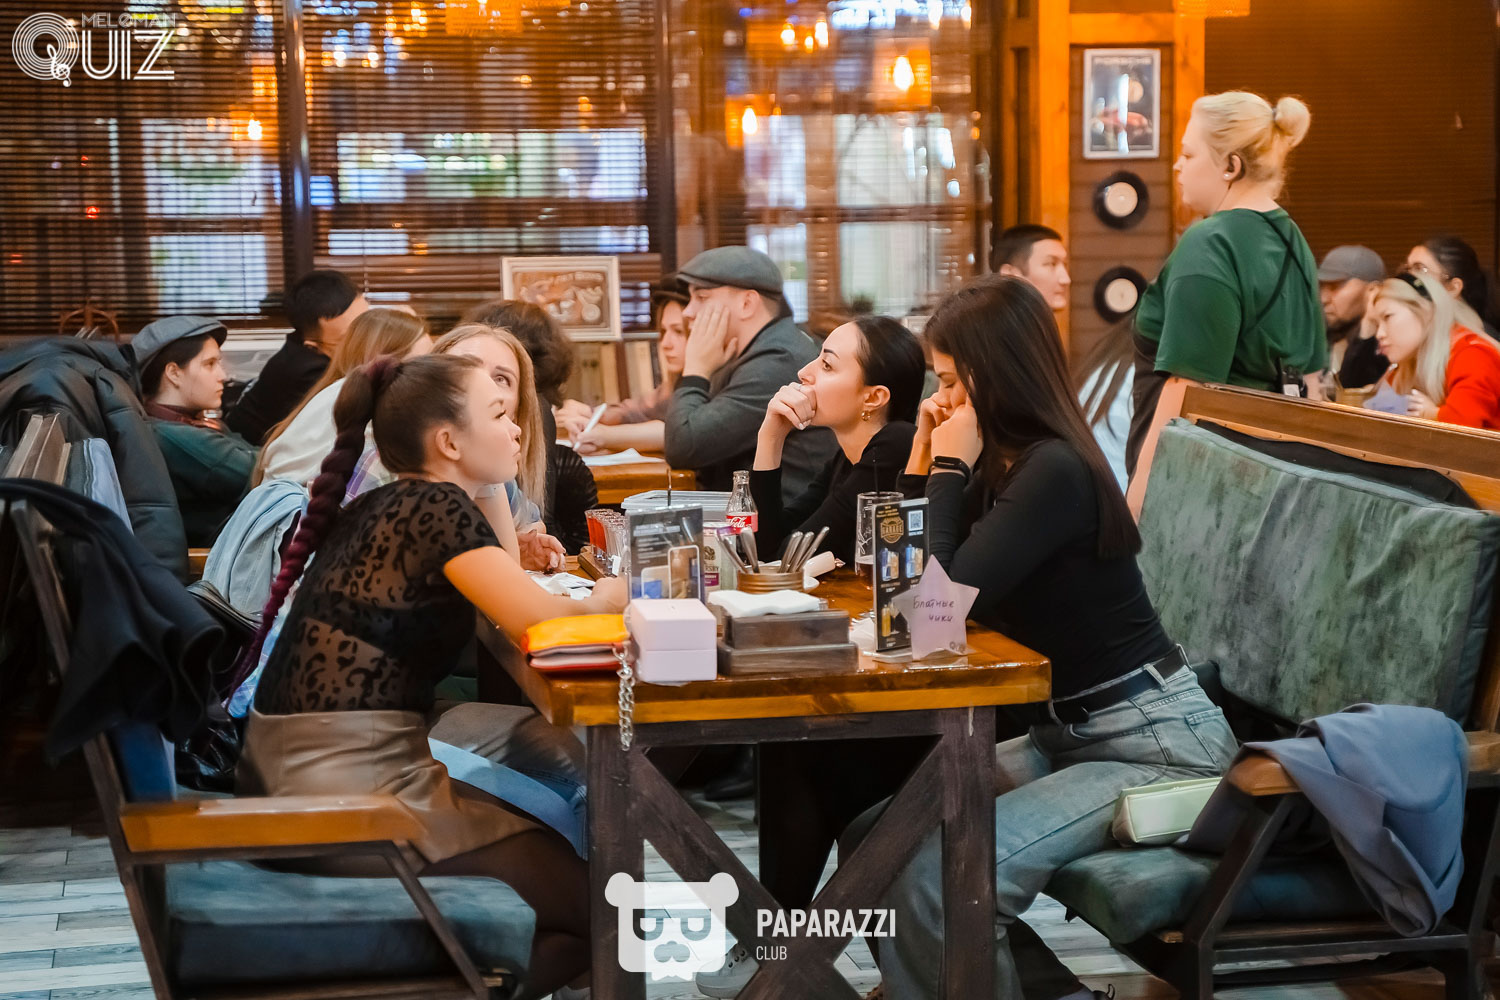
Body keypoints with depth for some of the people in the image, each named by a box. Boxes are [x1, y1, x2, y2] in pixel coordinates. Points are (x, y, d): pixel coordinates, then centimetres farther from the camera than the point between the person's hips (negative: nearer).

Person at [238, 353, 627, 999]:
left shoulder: (382, 507, 15)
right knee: (596, 904, -1)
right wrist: (605, 600, 0)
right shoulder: (437, 506, -11)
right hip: (354, 790, -9)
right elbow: (537, 621, -17)